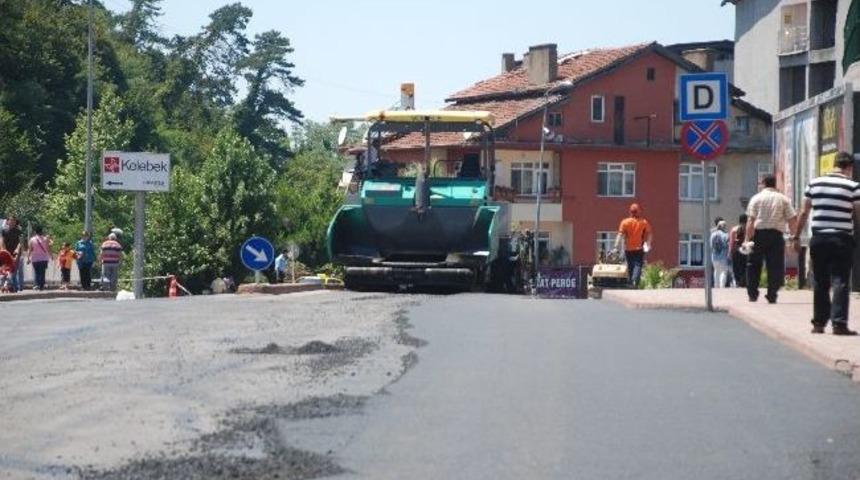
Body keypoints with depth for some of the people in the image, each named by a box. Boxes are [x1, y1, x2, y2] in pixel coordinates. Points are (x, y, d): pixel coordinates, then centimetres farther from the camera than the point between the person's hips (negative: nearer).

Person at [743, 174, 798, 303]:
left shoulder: (756, 198, 3)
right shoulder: (783, 199, 7)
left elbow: (751, 220, -6)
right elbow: (793, 219, 1)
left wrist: (747, 239, -8)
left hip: (759, 234, -1)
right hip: (776, 235, 1)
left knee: (753, 265, 10)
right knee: (775, 266, 4)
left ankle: (752, 294, 9)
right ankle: (772, 295, -1)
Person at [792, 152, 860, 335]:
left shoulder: (814, 184, 6)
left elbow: (803, 213, 8)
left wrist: (796, 236, 14)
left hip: (818, 239, 4)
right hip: (842, 239, -4)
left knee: (820, 283, 12)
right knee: (840, 282, -3)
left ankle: (819, 323, 16)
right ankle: (839, 323, -10)